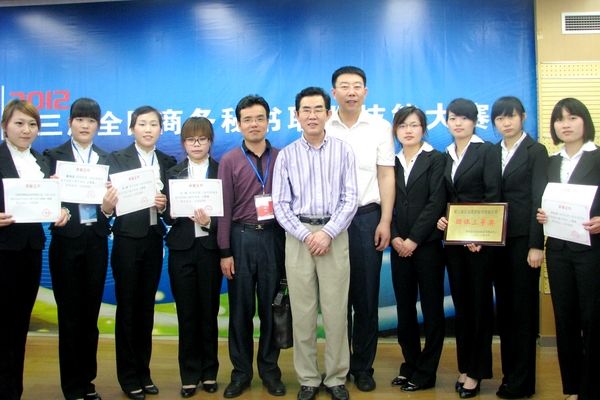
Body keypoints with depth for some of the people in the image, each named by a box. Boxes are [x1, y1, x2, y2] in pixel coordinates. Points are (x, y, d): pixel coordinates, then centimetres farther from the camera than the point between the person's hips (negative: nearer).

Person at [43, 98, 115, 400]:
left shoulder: (106, 159, 11)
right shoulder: (54, 155, 2)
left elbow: (111, 198, 7)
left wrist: (109, 204, -15)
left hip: (96, 241, 3)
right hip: (67, 241, -3)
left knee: (91, 313, 11)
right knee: (70, 315, 4)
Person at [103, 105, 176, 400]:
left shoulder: (167, 162, 10)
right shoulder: (117, 158, 0)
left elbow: (172, 202, 8)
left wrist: (164, 205, -12)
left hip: (153, 240, 4)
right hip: (127, 239, -3)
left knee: (146, 306, 11)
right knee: (127, 306, 3)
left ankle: (143, 372, 22)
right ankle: (128, 376, 14)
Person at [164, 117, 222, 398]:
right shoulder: (173, 173, 9)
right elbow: (167, 214, 7)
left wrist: (209, 222, -21)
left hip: (209, 248, -1)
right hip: (182, 249, 2)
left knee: (209, 312, 6)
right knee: (186, 313, 6)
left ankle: (209, 372, 21)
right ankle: (190, 374, 17)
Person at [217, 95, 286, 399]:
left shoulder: (281, 158, 6)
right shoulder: (229, 161, 2)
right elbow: (225, 208, -1)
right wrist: (224, 252, -4)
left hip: (273, 237, 1)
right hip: (241, 238, -1)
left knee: (270, 306, 8)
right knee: (241, 308, 7)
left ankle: (269, 369, 21)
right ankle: (241, 371, 19)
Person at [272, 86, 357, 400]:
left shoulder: (343, 151, 4)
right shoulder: (287, 155, 5)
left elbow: (350, 199, -1)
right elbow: (280, 204, 2)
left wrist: (327, 232, -11)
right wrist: (305, 235, -9)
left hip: (334, 235, -1)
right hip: (298, 235, 1)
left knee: (335, 311, 2)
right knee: (302, 311, 5)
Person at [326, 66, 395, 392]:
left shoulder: (380, 127, 3)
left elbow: (386, 176, 2)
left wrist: (385, 222, -4)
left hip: (366, 217, 0)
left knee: (366, 295, 5)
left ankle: (363, 366, 19)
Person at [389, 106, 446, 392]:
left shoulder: (436, 160, 0)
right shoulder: (391, 162, 11)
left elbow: (436, 202, -9)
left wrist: (413, 239, -13)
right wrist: (394, 238, -8)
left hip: (427, 244, -4)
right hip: (399, 246, 4)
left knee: (432, 309, 3)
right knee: (404, 309, 9)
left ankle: (426, 372, 13)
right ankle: (410, 365, 21)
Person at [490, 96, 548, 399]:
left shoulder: (536, 151, -2)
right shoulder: (492, 152, 12)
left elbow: (540, 199, -7)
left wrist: (536, 245, -13)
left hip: (523, 238, -5)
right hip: (497, 239, 5)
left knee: (523, 309, 1)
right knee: (504, 308, 9)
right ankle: (509, 373, 19)